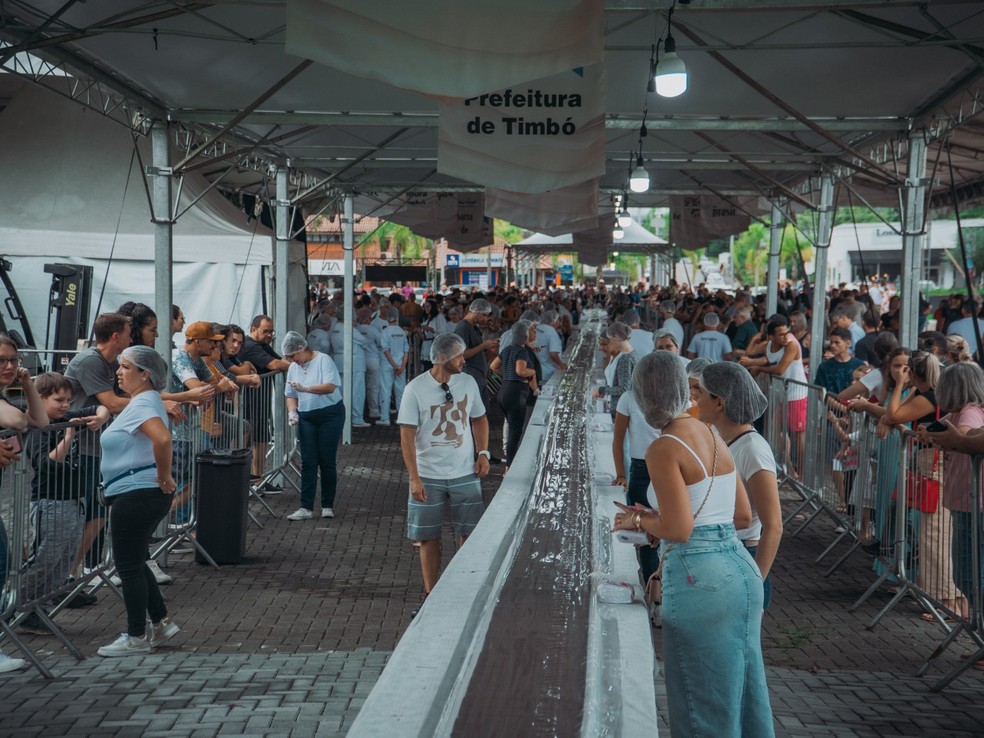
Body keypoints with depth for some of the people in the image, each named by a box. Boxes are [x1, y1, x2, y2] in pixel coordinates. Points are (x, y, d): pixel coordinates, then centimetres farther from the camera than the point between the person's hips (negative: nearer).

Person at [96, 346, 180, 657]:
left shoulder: (143, 403, -17)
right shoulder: (143, 401, 16)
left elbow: (162, 438, -34)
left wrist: (164, 476, -24)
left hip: (136, 494, -10)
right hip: (138, 494, 10)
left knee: (128, 566, -1)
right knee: (133, 563, 18)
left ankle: (136, 637, 8)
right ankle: (161, 623, 23)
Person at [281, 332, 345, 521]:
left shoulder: (323, 360, -10)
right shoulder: (293, 368, 8)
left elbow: (330, 386, -22)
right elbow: (291, 395, 12)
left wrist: (305, 388, -30)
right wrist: (292, 412, -7)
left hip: (330, 415, -5)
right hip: (306, 418, 5)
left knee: (327, 461, 0)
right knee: (308, 462, 0)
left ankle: (328, 506, 11)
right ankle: (306, 507, 0)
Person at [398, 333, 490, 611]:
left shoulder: (468, 383, -1)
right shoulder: (416, 389, -11)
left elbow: (479, 418, 13)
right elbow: (407, 436, -10)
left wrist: (483, 452, -1)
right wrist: (414, 479, -14)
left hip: (465, 474, 2)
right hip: (428, 477, -2)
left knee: (471, 534, 5)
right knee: (428, 537, 8)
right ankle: (431, 594, 21)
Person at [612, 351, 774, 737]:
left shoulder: (663, 449, -11)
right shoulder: (713, 436, 10)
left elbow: (678, 529, -16)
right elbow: (743, 516, 14)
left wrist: (640, 521, 2)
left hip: (698, 579, -7)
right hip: (742, 570, 8)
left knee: (704, 707, 6)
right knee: (746, 694, 17)